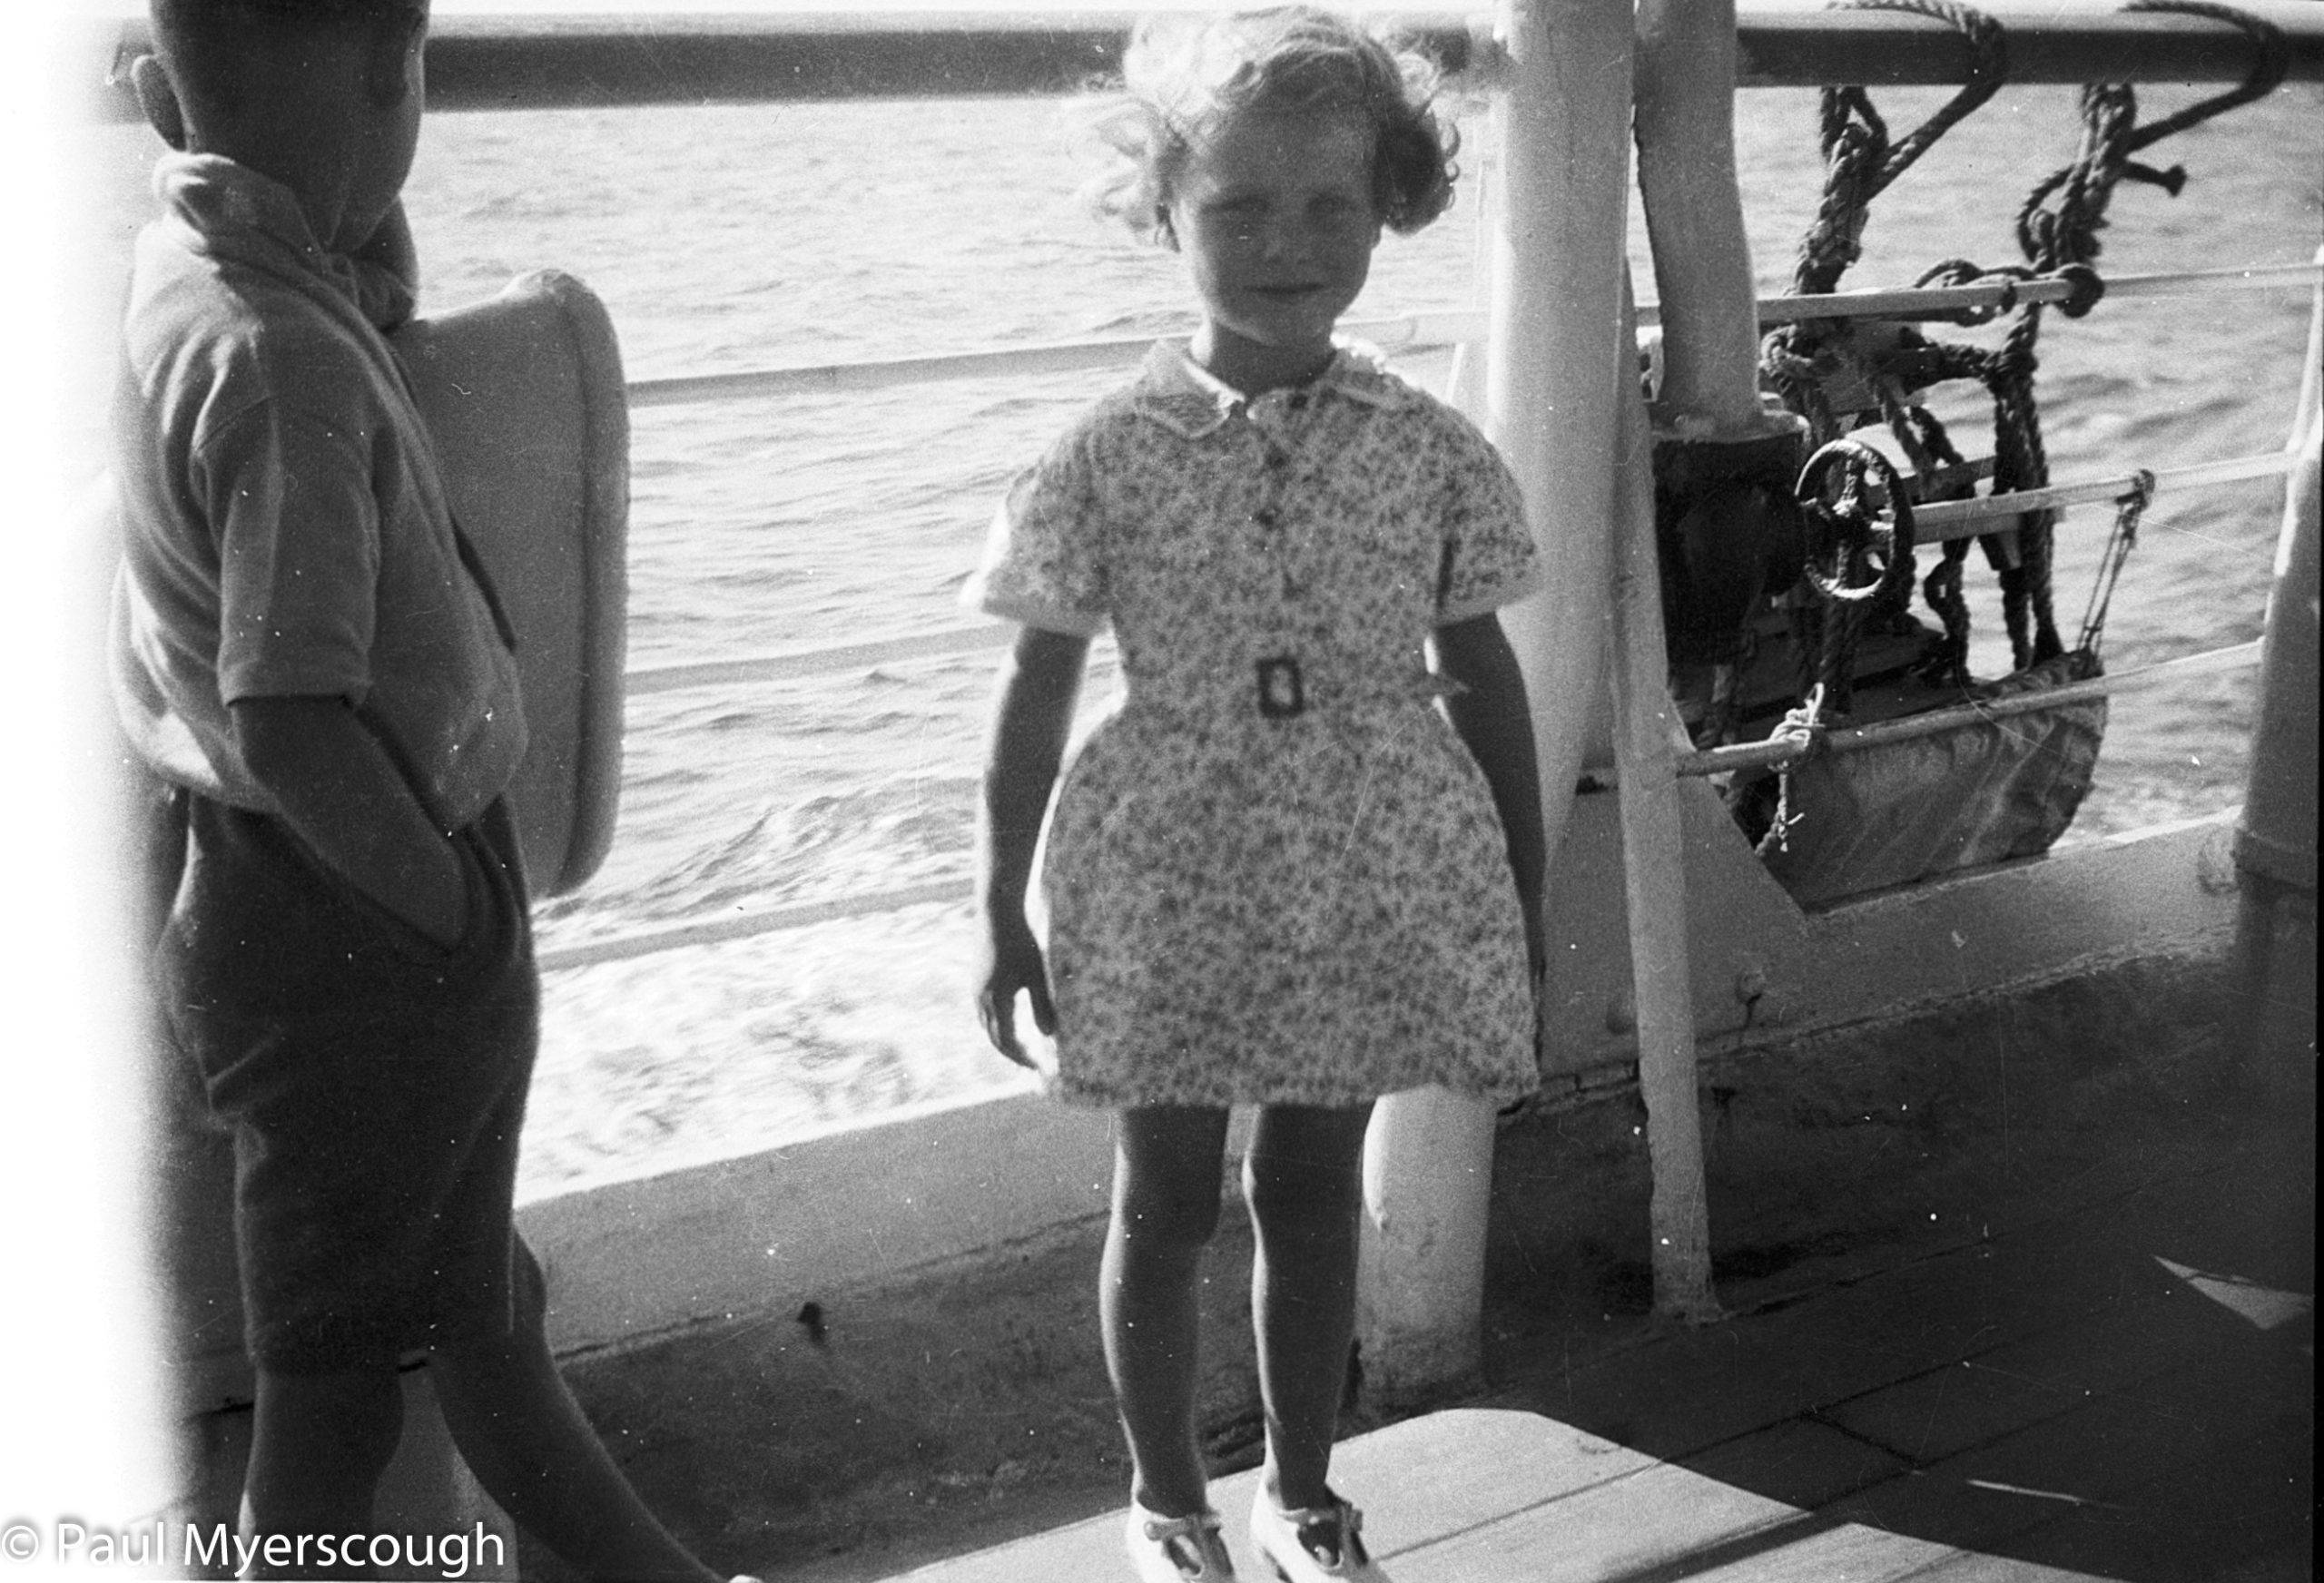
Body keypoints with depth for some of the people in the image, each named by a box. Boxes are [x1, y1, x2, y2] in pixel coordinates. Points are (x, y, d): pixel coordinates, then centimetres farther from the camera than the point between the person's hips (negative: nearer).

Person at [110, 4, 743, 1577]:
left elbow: (390, 295, 24)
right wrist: (462, 916, -17)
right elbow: (292, 727, -29)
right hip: (361, 936, -9)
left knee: (477, 1300, 24)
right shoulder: (284, 361, -27)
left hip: (285, 895, 9)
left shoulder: (198, 269, 1)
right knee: (344, 1370, 9)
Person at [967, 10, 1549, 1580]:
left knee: (1316, 1195, 15)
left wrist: (1527, 895, 7)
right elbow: (1039, 695, -2)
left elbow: (1483, 680, 4)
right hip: (1169, 884, -1)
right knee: (1167, 1202, 12)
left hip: (1366, 884, 2)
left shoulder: (1432, 451, -5)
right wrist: (1005, 914, 1)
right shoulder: (1107, 457, -9)